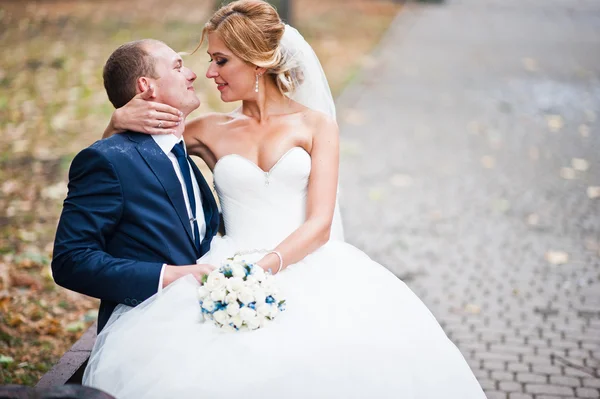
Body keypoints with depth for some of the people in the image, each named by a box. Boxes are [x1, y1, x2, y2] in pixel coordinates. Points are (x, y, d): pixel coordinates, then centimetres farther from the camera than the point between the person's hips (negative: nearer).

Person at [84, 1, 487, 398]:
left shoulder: (316, 124, 10)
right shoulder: (209, 132, 17)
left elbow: (319, 224, -1)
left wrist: (267, 265, -18)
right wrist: (120, 119, 6)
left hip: (304, 269, -1)